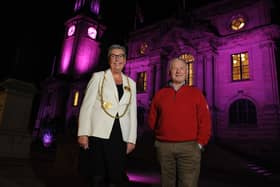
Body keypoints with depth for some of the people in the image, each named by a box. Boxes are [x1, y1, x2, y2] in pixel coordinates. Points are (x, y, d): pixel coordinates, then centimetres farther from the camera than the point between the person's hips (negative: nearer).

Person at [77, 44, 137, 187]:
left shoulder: (131, 83, 14)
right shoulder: (98, 77, 6)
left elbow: (132, 112, 12)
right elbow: (86, 106, -1)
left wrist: (131, 139, 6)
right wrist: (83, 133, -9)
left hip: (119, 137, 3)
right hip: (98, 134, -2)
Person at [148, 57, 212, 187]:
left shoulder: (196, 93, 5)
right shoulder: (159, 94, 9)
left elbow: (205, 120, 0)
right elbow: (152, 120, 12)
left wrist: (200, 143, -4)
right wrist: (161, 137, 7)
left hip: (189, 147, -1)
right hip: (163, 147, 2)